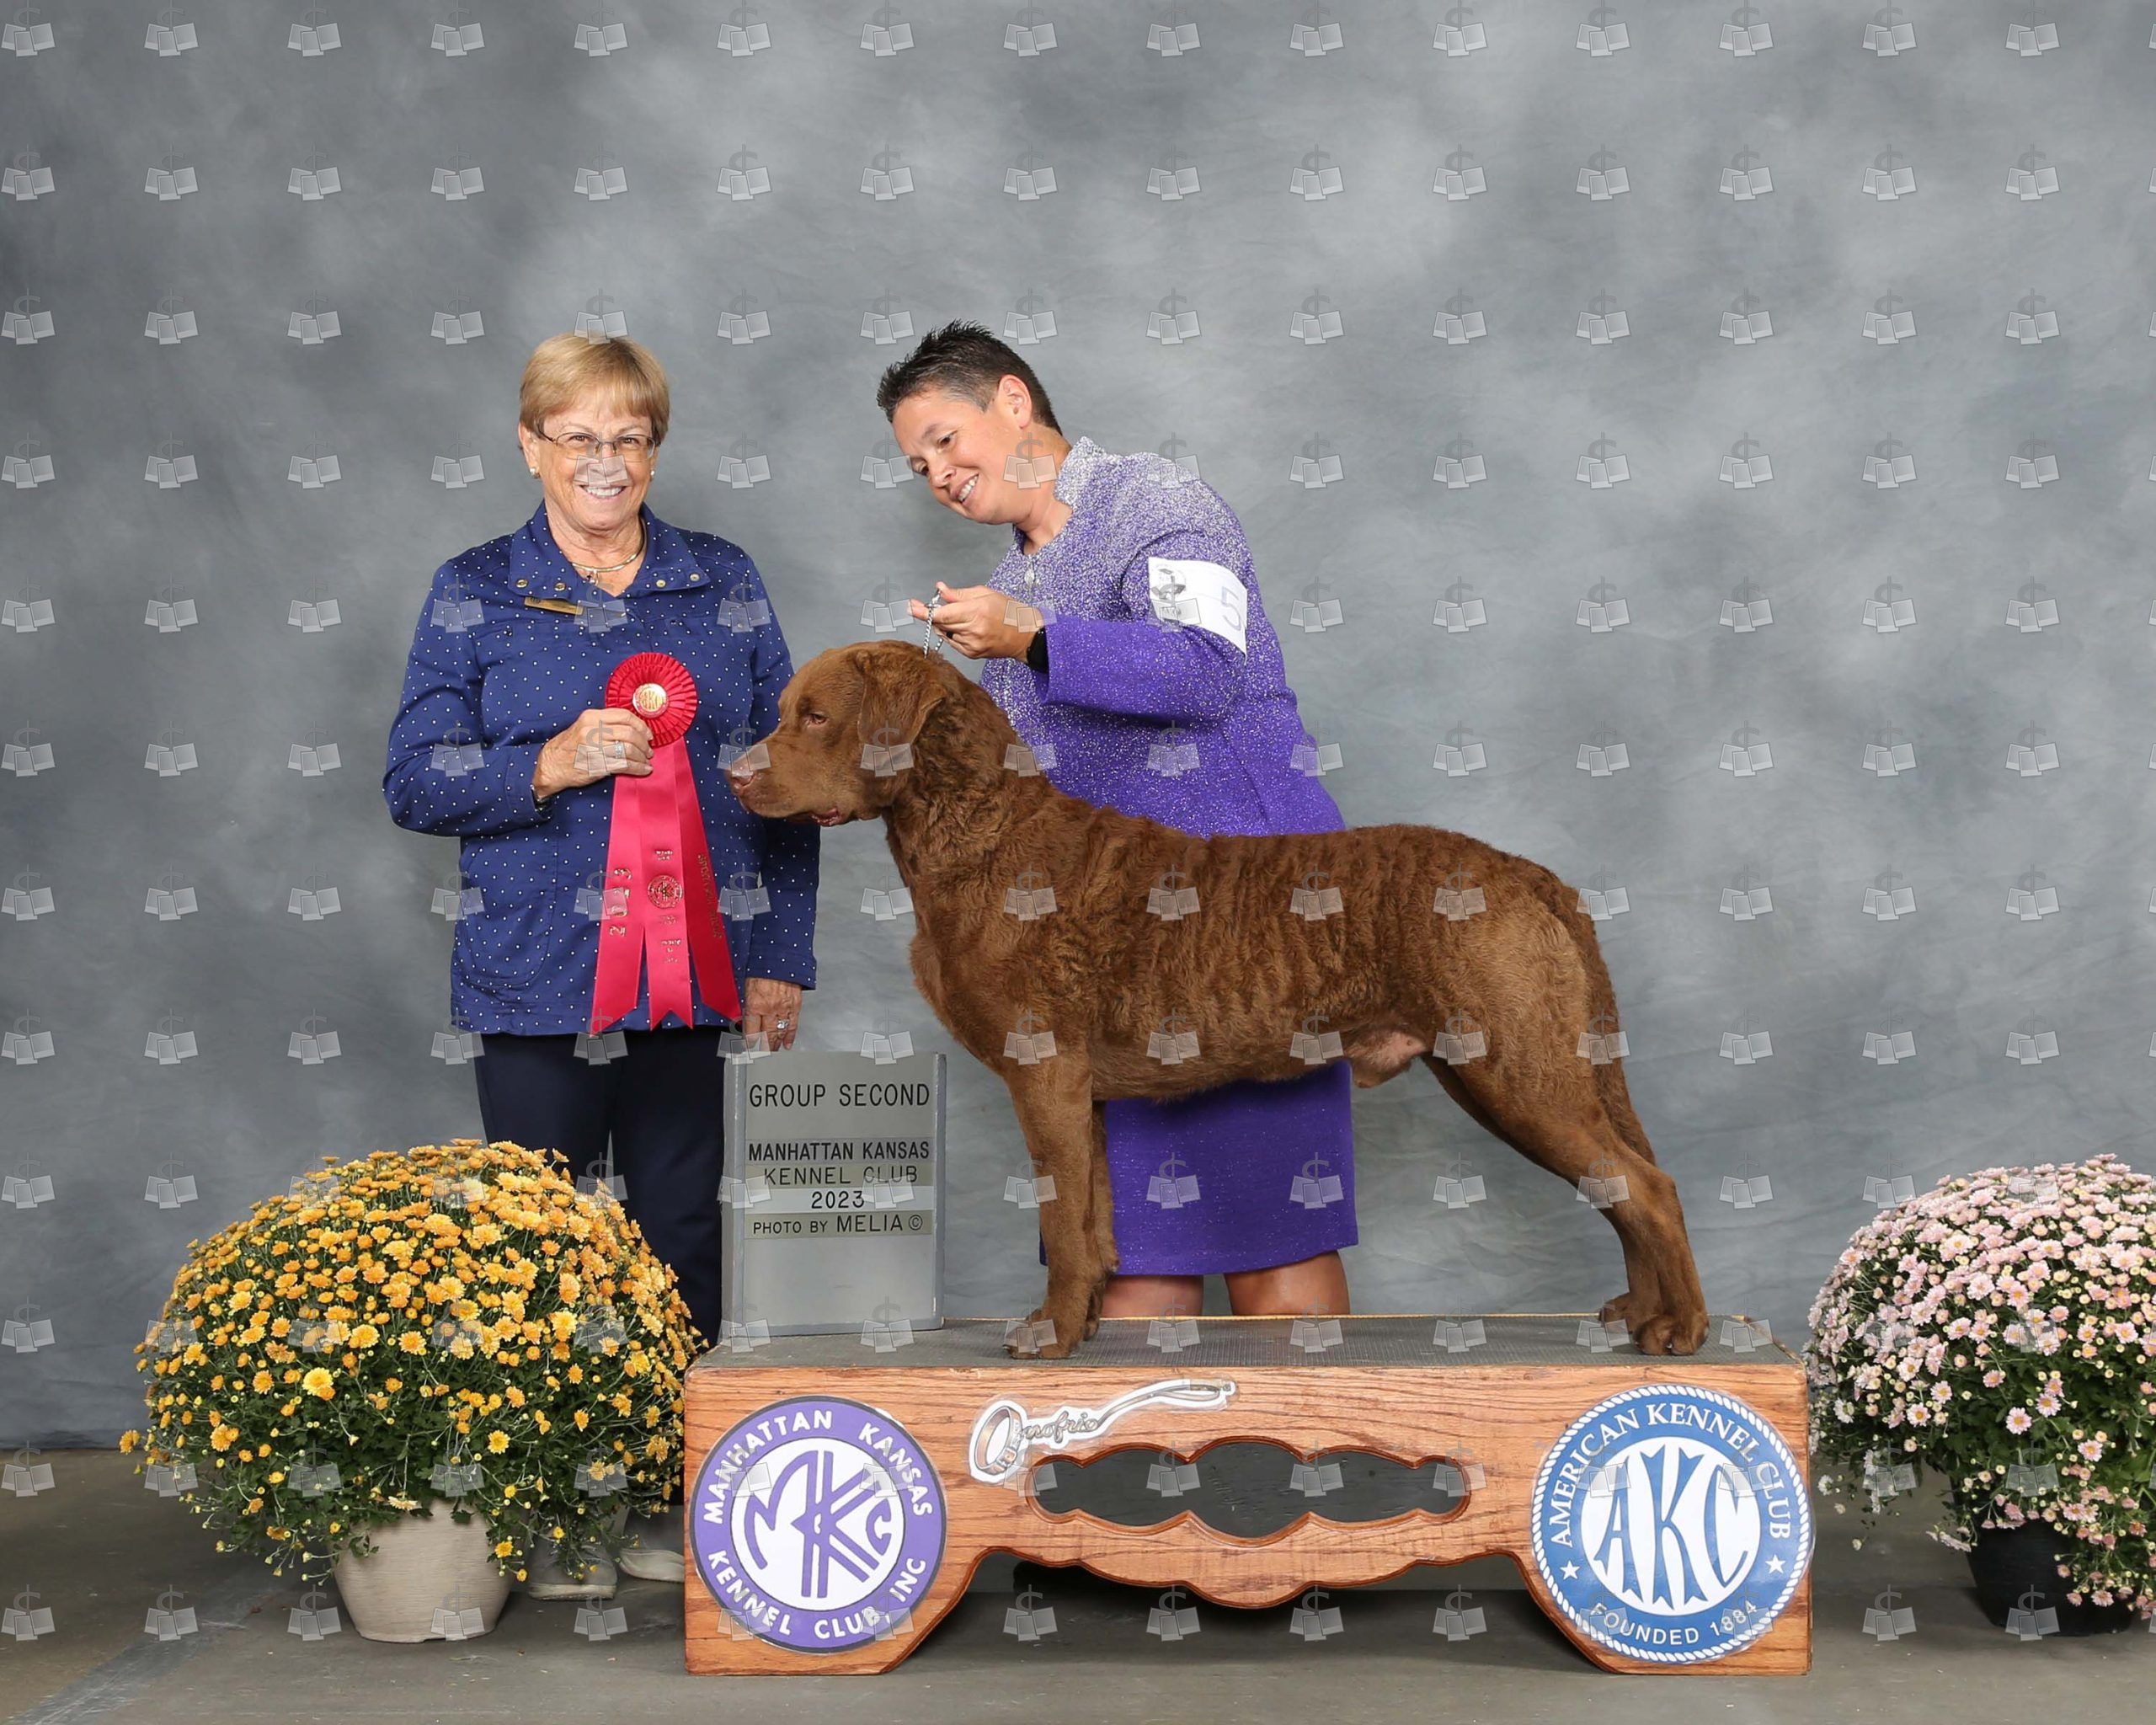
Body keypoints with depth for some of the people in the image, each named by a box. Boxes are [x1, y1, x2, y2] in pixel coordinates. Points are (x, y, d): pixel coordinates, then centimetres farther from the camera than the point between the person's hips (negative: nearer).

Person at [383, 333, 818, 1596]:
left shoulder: (726, 584, 9)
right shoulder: (475, 593, 5)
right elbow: (415, 781, 1)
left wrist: (782, 958, 3)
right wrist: (550, 766, -16)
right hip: (534, 977, -1)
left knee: (682, 1233, 5)